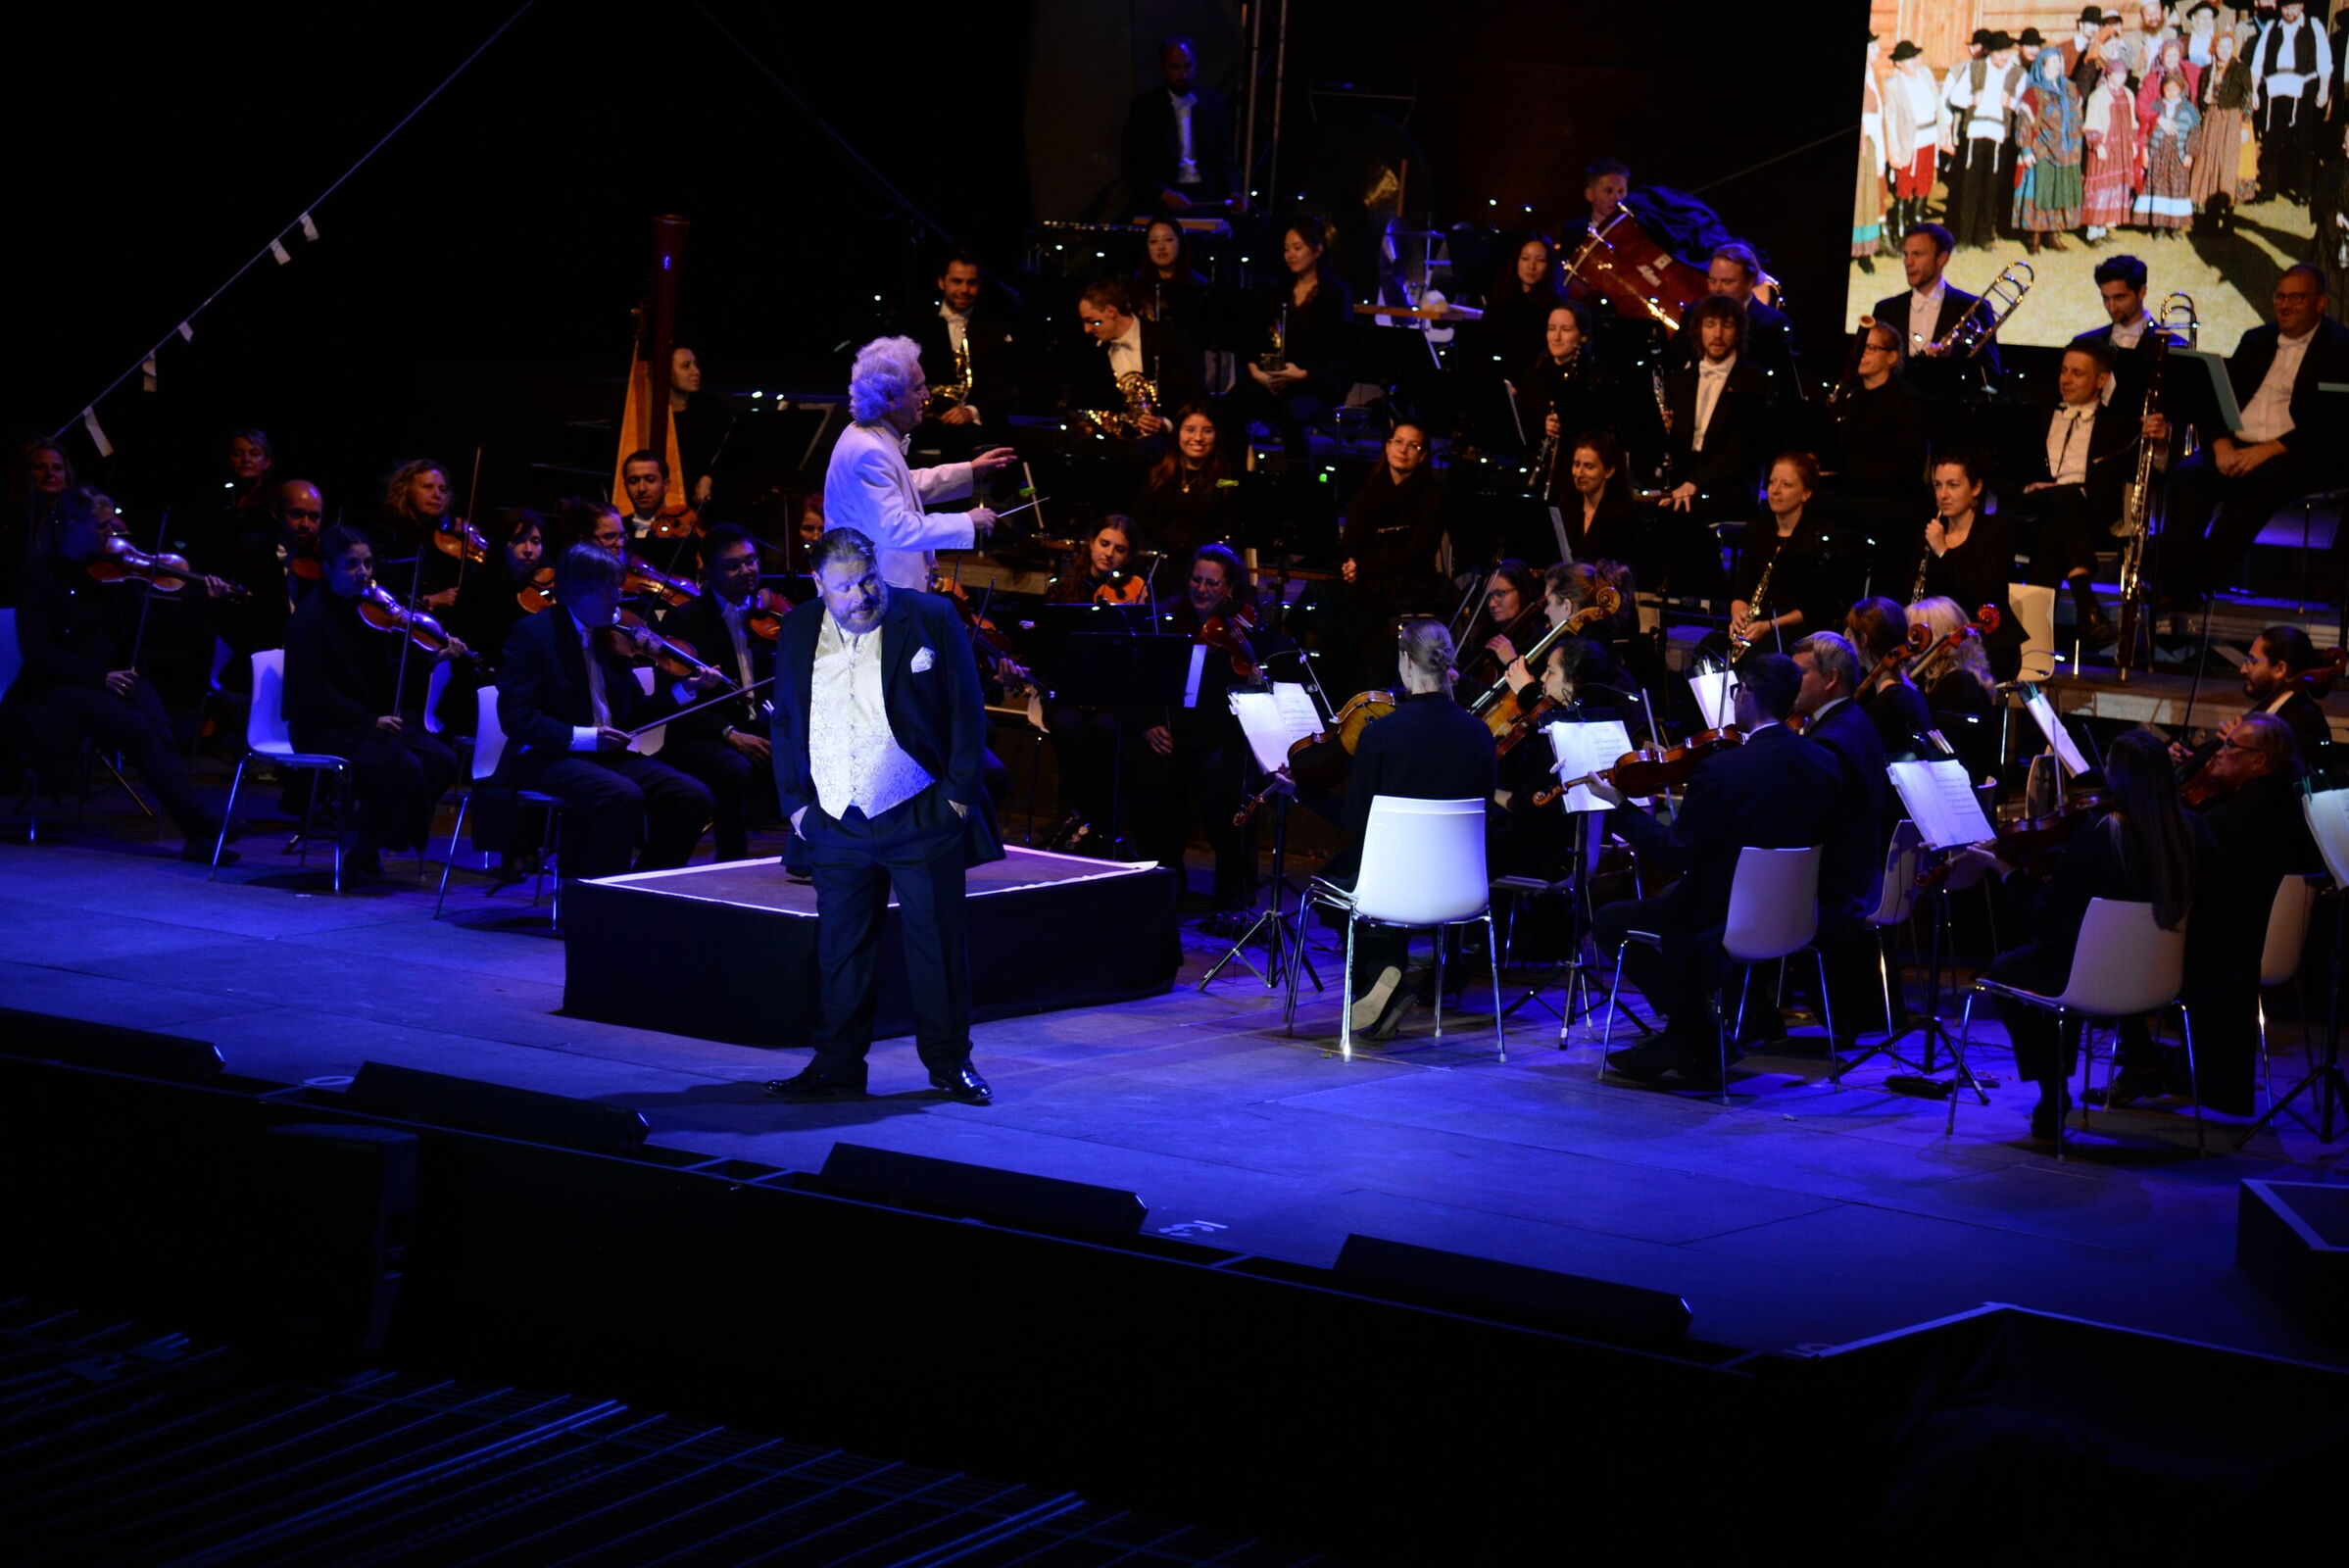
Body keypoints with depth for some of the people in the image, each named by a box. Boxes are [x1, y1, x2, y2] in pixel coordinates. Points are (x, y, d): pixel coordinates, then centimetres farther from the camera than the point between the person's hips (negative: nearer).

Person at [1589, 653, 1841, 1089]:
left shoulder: (1722, 770, -23)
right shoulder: (1823, 763, -3)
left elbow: (1675, 854, -19)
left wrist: (1619, 807, -8)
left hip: (1724, 922, -8)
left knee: (1610, 922, 13)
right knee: (1673, 897, 32)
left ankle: (1698, 1037, 15)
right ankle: (1688, 1040, 26)